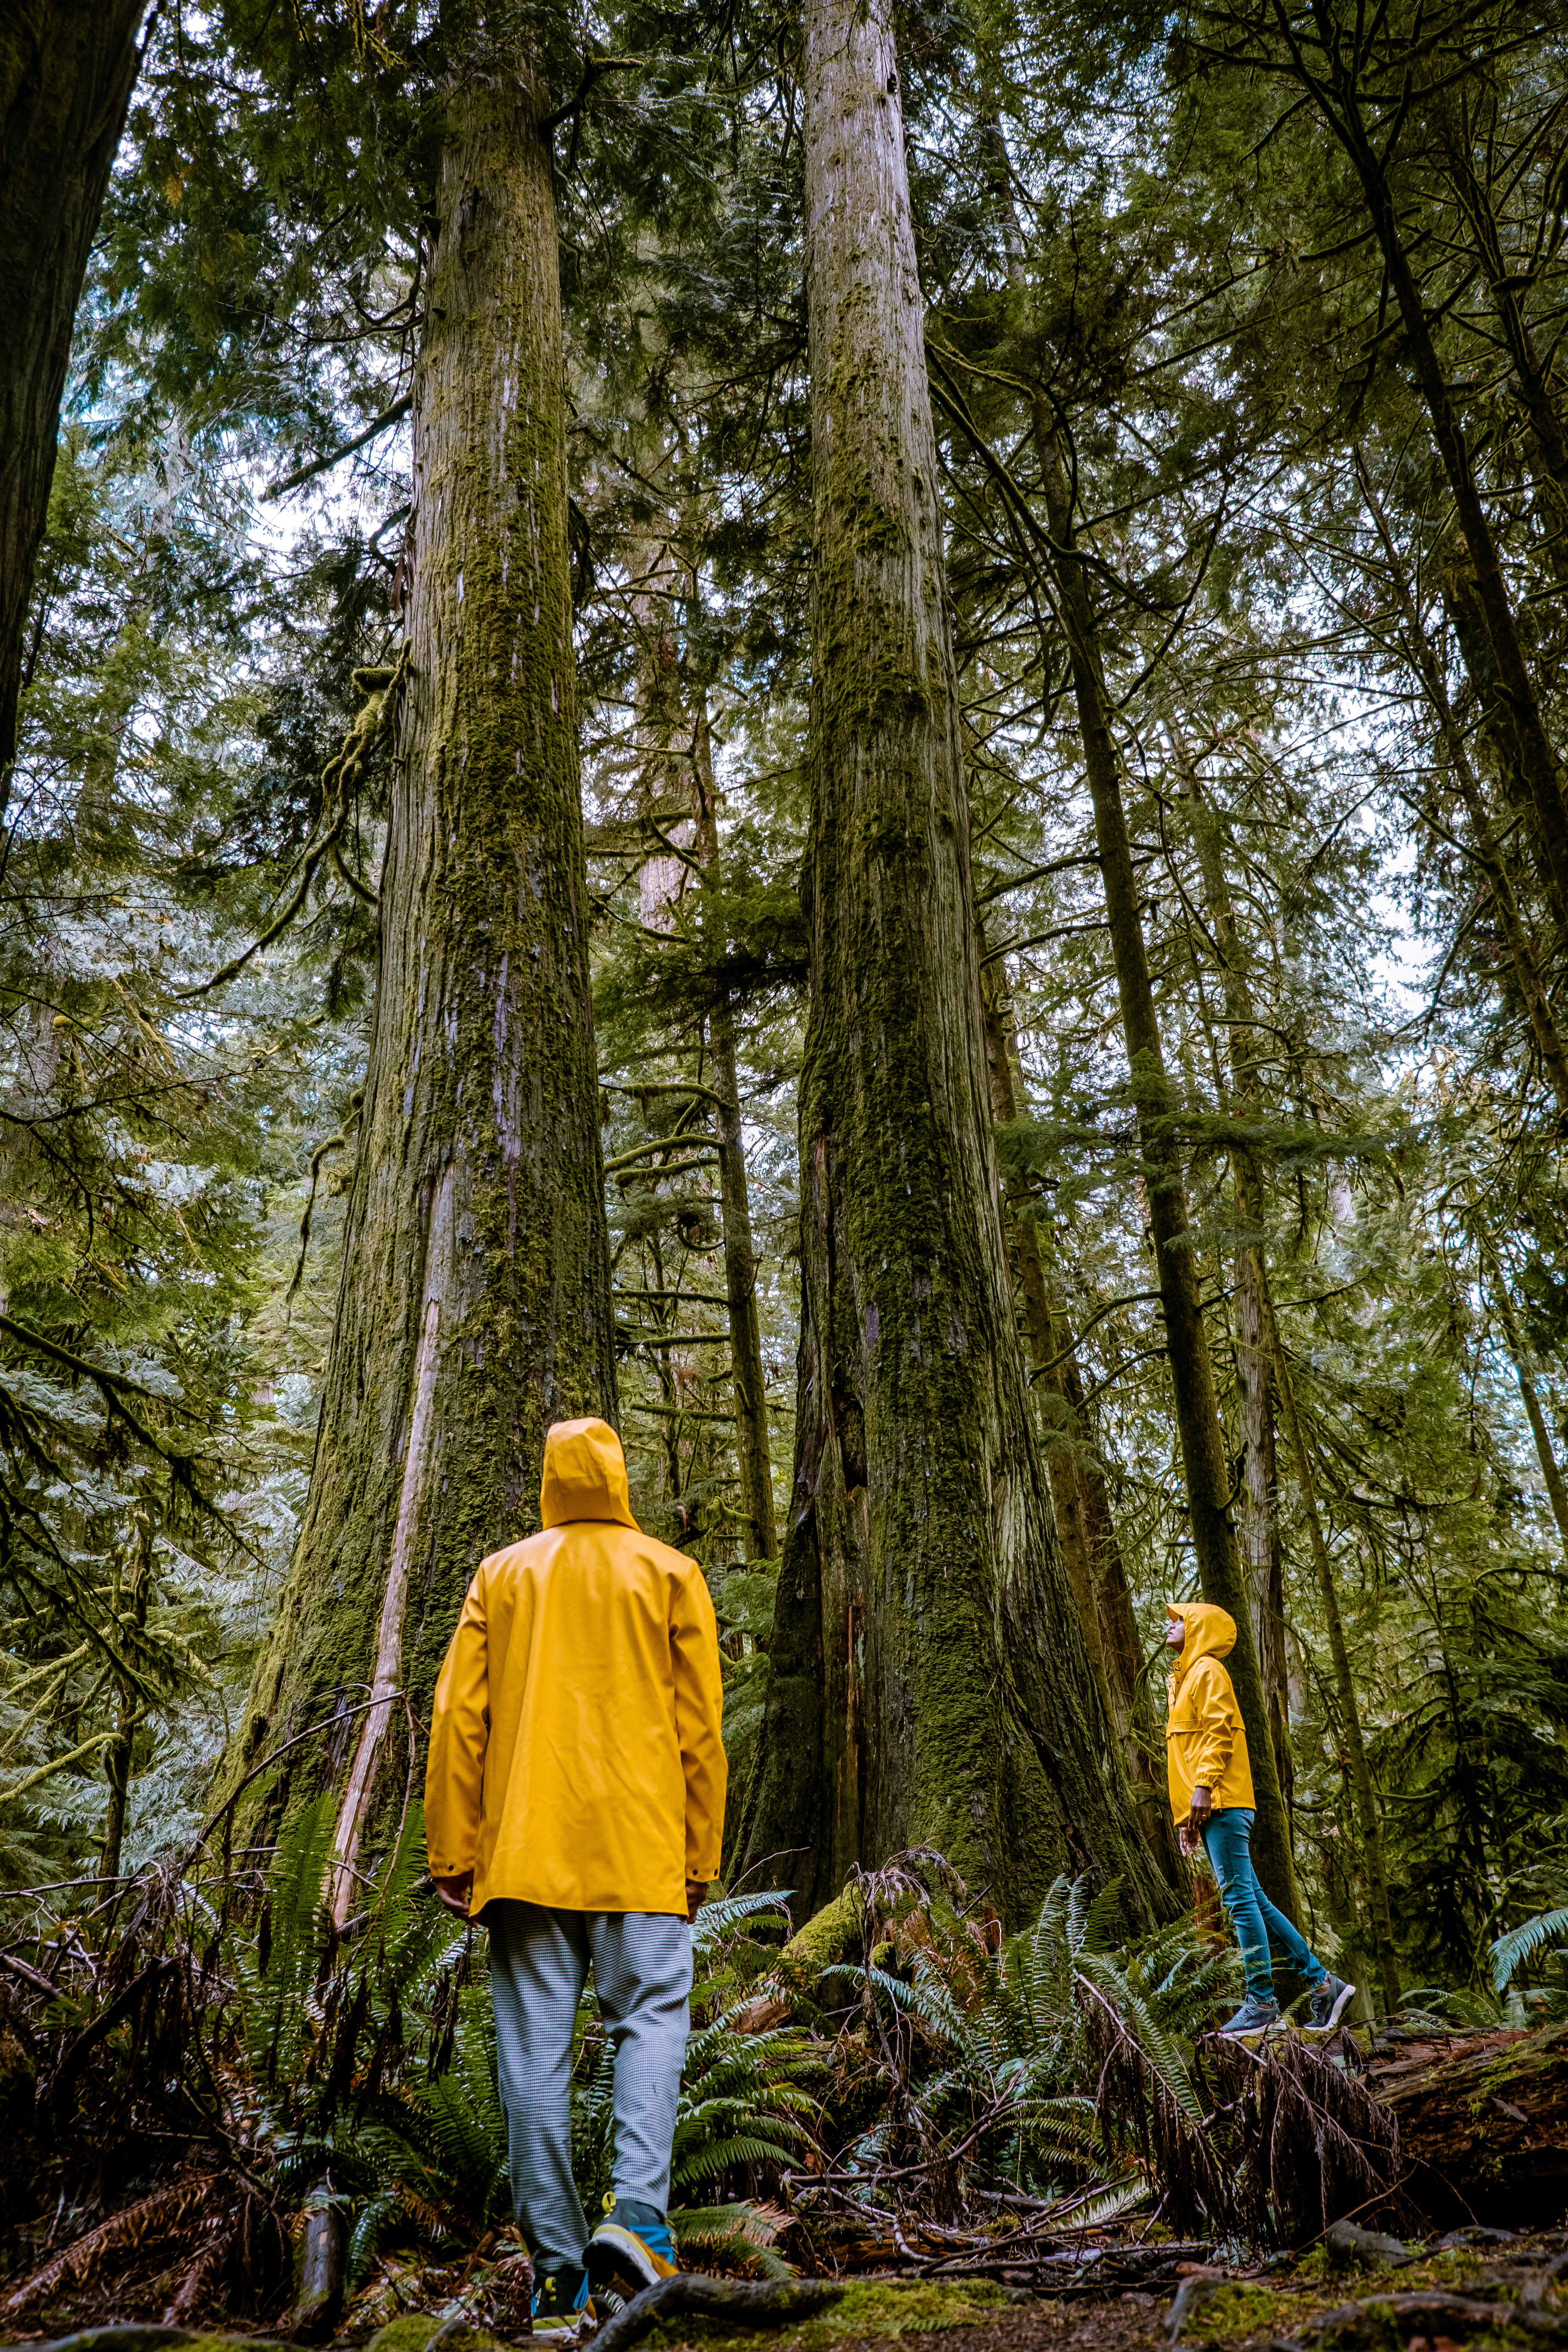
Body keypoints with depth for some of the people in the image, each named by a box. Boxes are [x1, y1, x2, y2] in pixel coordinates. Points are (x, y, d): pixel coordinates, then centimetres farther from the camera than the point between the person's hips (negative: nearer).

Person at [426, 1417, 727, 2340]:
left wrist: (452, 1853, 6)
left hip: (523, 1850, 2)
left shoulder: (500, 1578, 10)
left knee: (535, 2049, 5)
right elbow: (699, 1730, 2)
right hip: (640, 1848, -1)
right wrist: (701, 1857, 7)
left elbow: (458, 1719, 4)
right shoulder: (670, 1574, 6)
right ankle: (639, 2211, -14)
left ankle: (560, 2272, 7)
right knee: (651, 2019, 5)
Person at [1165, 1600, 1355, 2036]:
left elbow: (1219, 1731, -14)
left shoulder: (1208, 1670, -3)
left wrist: (1203, 1787, -22)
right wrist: (1190, 1816, 21)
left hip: (1222, 1803, -9)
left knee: (1241, 1898, -8)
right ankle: (1322, 1982, 12)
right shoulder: (1187, 1677, 25)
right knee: (1252, 1901, 9)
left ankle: (1261, 2001, -6)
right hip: (1212, 1809, 9)